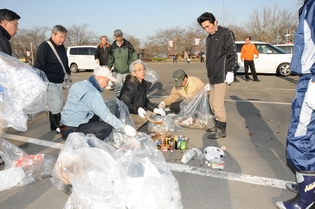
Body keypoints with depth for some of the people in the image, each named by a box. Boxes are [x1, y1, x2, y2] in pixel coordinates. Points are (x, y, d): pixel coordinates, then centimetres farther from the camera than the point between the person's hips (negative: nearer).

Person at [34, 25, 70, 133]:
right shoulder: (44, 47, -13)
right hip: (49, 82, -8)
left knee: (58, 105, 14)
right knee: (55, 105, -9)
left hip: (59, 82, 8)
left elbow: (65, 63, 23)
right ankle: (57, 126, 7)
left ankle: (56, 125, 28)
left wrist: (68, 73, 11)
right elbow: (38, 66, -16)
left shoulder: (62, 47, 11)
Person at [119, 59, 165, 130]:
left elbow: (145, 100, 18)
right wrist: (137, 109, -44)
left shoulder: (143, 83, 8)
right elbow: (125, 104, -27)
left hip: (139, 112, 9)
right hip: (128, 115, -9)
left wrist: (155, 109, 4)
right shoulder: (129, 85, -20)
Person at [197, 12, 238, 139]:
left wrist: (230, 71, -18)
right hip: (213, 77, 8)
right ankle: (217, 126, 26)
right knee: (213, 103, 13)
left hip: (222, 77, -8)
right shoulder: (209, 37, 18)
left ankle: (221, 130, 5)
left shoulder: (226, 33, -5)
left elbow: (232, 53, -11)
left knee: (218, 104, -8)